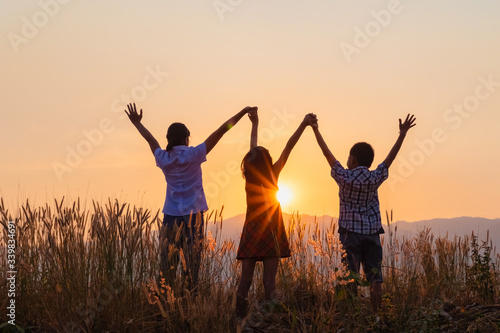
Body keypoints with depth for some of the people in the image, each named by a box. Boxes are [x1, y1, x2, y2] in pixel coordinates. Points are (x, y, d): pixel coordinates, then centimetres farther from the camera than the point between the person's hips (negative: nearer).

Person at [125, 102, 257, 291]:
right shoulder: (193, 155, -5)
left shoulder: (163, 158, 3)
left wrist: (137, 123, 37)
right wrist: (242, 113, -4)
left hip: (171, 215, 3)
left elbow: (150, 139, 21)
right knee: (192, 260, -1)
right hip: (193, 213, -3)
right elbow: (220, 132, -5)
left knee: (167, 262, 6)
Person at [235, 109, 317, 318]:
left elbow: (253, 150, 12)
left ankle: (239, 317, 2)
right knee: (269, 279, -5)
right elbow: (288, 148, -11)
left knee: (246, 279, 3)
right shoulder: (271, 176, -11)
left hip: (251, 233, 4)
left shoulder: (249, 177, -2)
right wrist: (303, 125, -11)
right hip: (270, 234, -4)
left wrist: (255, 124, 24)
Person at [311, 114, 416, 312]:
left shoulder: (344, 177, -4)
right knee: (375, 278, 2)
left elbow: (327, 154, 5)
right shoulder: (375, 178, 0)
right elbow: (391, 157, 8)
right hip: (372, 233, 1)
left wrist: (316, 131, 13)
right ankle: (377, 312, 0)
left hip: (350, 232, -1)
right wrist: (402, 133, 14)